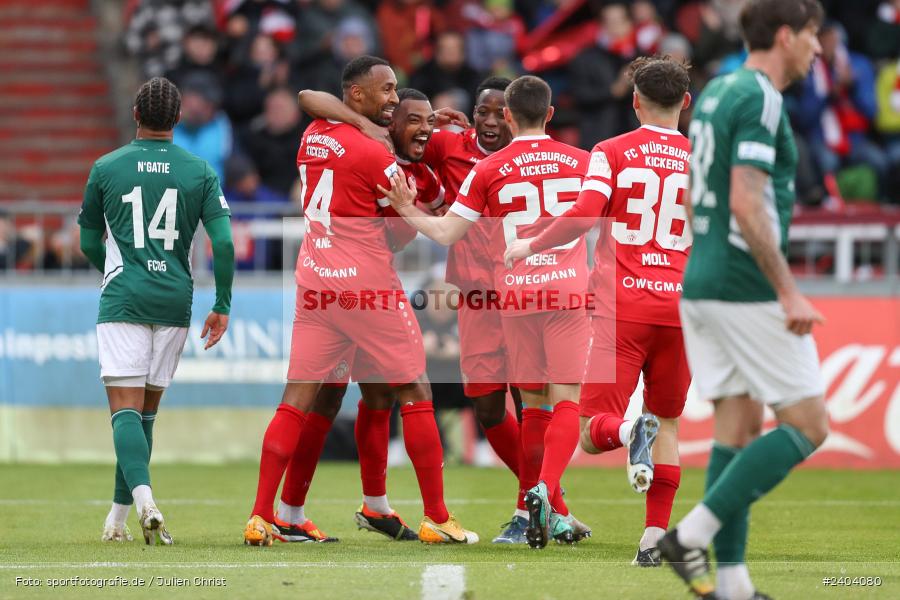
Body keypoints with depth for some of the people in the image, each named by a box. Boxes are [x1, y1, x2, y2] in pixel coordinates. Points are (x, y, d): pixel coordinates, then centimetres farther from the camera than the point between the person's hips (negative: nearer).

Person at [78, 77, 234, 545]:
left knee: (126, 408, -8)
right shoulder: (200, 172, 4)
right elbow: (224, 242, -4)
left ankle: (143, 497, -31)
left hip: (122, 300, -2)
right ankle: (118, 515, 16)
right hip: (175, 303, 2)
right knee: (147, 409, 12)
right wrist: (222, 306, 5)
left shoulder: (106, 168, 3)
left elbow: (89, 244, 13)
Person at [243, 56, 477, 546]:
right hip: (368, 283, -6)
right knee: (414, 394, 5)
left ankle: (261, 516, 0)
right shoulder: (373, 156, -15)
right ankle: (437, 518, 8)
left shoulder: (312, 137, 7)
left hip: (314, 281, 6)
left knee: (298, 398, 7)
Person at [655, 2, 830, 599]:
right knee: (808, 425, -3)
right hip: (747, 290, -9)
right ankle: (692, 536, -8)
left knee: (740, 425, 9)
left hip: (701, 283, 9)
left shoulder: (716, 92, 15)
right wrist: (789, 292, -21)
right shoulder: (760, 100, -14)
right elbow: (746, 204, -22)